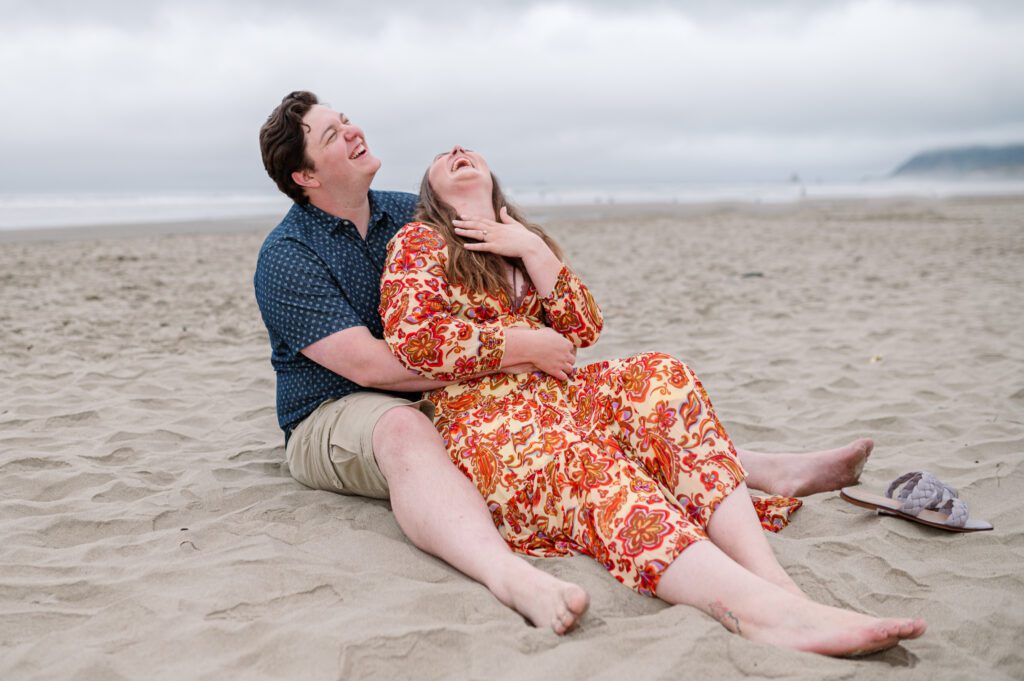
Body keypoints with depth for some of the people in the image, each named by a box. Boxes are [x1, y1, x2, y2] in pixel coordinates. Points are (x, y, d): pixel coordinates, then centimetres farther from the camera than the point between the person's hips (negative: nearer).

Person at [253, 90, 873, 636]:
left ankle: (770, 470, -17)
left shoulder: (408, 214, 10)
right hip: (336, 416, -6)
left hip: (442, 398, 6)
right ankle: (511, 577, -69)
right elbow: (368, 365, -24)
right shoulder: (287, 256, -12)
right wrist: (510, 353, -26)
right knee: (404, 432, -41)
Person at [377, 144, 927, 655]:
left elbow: (583, 329, 14)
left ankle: (775, 582, -40)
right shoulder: (418, 241, 11)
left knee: (657, 375, -25)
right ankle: (764, 609, -59)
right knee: (593, 473, -35)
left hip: (556, 393, 5)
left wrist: (532, 251, 2)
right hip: (486, 417, -5)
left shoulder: (523, 241, 28)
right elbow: (414, 339, -8)